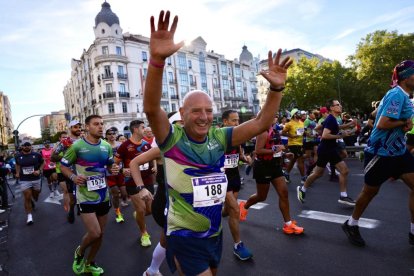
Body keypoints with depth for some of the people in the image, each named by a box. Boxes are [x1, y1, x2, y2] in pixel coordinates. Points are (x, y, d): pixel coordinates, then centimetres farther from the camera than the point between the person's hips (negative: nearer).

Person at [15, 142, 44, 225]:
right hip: (24, 180, 0)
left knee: (36, 196, 17)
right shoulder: (18, 156, 0)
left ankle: (31, 201, 54)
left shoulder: (36, 155, -7)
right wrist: (17, 173, 8)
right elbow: (17, 164, 21)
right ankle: (29, 216, 3)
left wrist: (39, 170, -9)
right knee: (27, 197, -5)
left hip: (36, 179, 0)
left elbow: (42, 163, 6)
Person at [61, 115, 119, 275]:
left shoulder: (107, 146, 3)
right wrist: (73, 177, -21)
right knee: (94, 233, -10)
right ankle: (79, 252, 24)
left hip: (103, 196, 5)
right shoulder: (77, 146, -11)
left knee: (100, 234, 14)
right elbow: (63, 166, -2)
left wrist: (114, 170, -7)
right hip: (85, 196, -5)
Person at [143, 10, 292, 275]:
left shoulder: (219, 137, -8)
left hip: (215, 234, 6)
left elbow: (261, 124, -10)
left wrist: (276, 88, -24)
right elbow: (151, 108, -35)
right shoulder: (173, 139, -18)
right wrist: (157, 59, -49)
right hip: (185, 238, -5)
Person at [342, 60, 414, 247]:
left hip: (398, 151, 9)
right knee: (370, 191, 5)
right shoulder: (397, 95, -20)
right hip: (380, 152, -9)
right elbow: (382, 124, -29)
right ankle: (351, 224, 27)